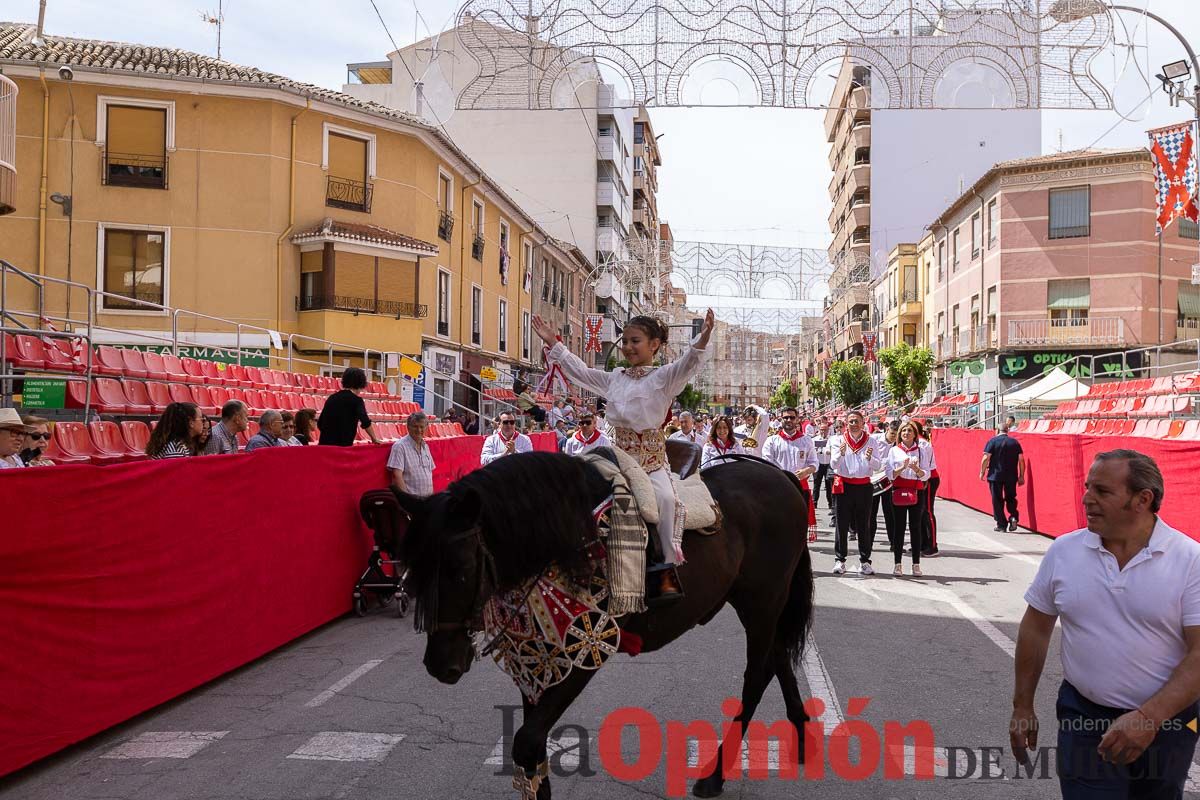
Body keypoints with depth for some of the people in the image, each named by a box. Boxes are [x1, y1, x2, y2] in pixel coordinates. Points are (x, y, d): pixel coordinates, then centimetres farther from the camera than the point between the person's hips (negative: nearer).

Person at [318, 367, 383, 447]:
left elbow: (320, 423, 16)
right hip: (344, 444, -5)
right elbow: (365, 422, -14)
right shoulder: (356, 400, -4)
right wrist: (374, 439, -5)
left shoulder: (332, 397, 12)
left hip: (325, 443, 5)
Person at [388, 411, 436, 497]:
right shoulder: (400, 446, -8)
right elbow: (397, 475, -14)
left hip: (427, 497, 6)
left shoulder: (425, 446, 14)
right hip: (410, 498, -6)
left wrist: (432, 493, 10)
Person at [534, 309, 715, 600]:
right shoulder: (615, 380, 17)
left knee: (665, 497, -30)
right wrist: (552, 342, 27)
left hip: (652, 458, -5)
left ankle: (669, 569, -23)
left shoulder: (664, 377, 1)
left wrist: (702, 339, -37)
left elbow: (686, 365, -18)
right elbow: (580, 371, 26)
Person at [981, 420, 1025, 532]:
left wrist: (982, 472, 0)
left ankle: (1001, 524, 5)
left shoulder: (992, 441, -5)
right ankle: (1013, 516, -6)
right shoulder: (1015, 442, 5)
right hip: (1011, 477, 3)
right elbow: (1021, 460, 3)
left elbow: (986, 458, -10)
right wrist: (1021, 476, 9)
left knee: (997, 500, 5)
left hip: (995, 476, -3)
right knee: (1011, 498, 17)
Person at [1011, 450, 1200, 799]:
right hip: (1083, 718, 1)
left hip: (1165, 720, 0)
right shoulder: (1063, 551, -4)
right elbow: (1035, 630, 6)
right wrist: (1022, 707, 8)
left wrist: (1149, 717, -24)